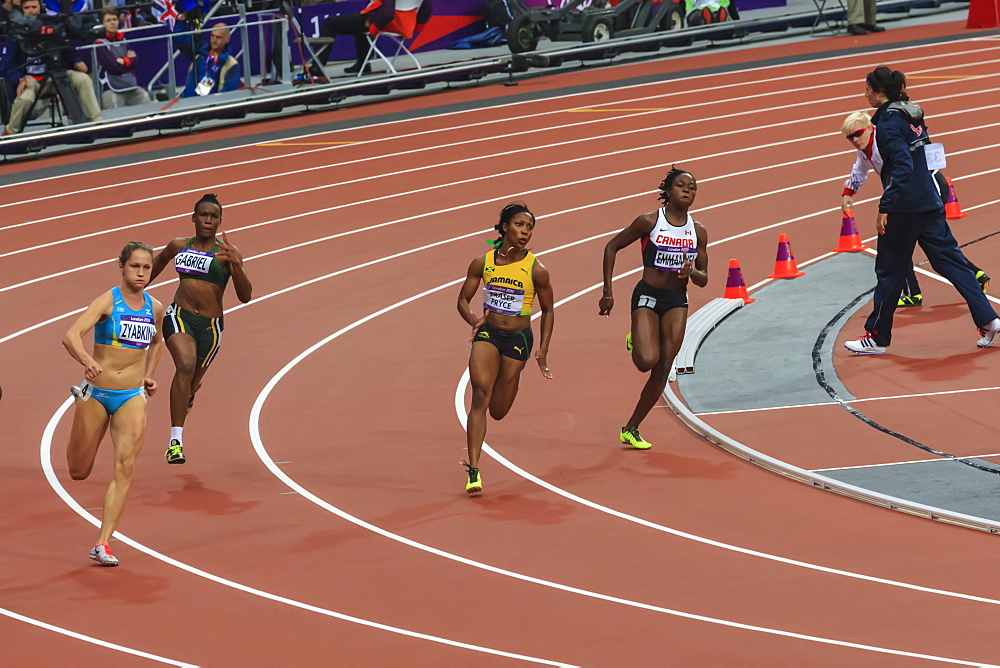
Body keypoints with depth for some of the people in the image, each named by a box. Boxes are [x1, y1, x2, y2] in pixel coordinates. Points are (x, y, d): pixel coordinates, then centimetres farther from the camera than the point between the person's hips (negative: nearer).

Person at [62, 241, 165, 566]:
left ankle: (102, 545, -14)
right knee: (78, 472, 15)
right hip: (96, 393, -2)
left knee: (125, 468, -15)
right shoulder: (107, 301, -11)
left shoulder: (155, 308, 4)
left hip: (132, 397, 2)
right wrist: (87, 361, -46)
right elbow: (71, 336, -27)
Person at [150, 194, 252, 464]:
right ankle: (175, 441, -30)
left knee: (192, 381, 14)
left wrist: (235, 263, -26)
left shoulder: (227, 252, -3)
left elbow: (245, 296, -11)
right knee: (185, 365, -28)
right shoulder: (178, 246, 6)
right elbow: (160, 260, 30)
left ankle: (187, 397, 58)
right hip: (179, 316, 0)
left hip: (210, 326, 0)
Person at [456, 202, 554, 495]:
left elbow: (548, 310, 4)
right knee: (480, 394, -20)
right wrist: (473, 319, -16)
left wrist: (543, 350, -2)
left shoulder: (536, 270, -8)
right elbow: (463, 299, 5)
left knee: (498, 411, 7)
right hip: (487, 334, 0)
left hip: (518, 339, 0)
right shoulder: (483, 263, -5)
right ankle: (473, 470, -23)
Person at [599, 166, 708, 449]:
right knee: (647, 360, -22)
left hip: (677, 301, 4)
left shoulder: (698, 231, 3)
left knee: (663, 370, 0)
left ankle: (631, 429, 13)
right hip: (647, 296, -4)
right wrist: (608, 291, -6)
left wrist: (692, 272, -16)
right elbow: (612, 247, -1)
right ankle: (635, 342, 17)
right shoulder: (649, 221, -9)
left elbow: (703, 280, 8)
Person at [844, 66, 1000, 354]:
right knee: (948, 258, 10)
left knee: (889, 271, 3)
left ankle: (877, 337, 12)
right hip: (930, 203, 8)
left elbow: (902, 168, -24)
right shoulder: (911, 116, 9)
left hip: (904, 209, -8)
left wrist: (884, 208, -23)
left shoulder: (888, 123, -16)